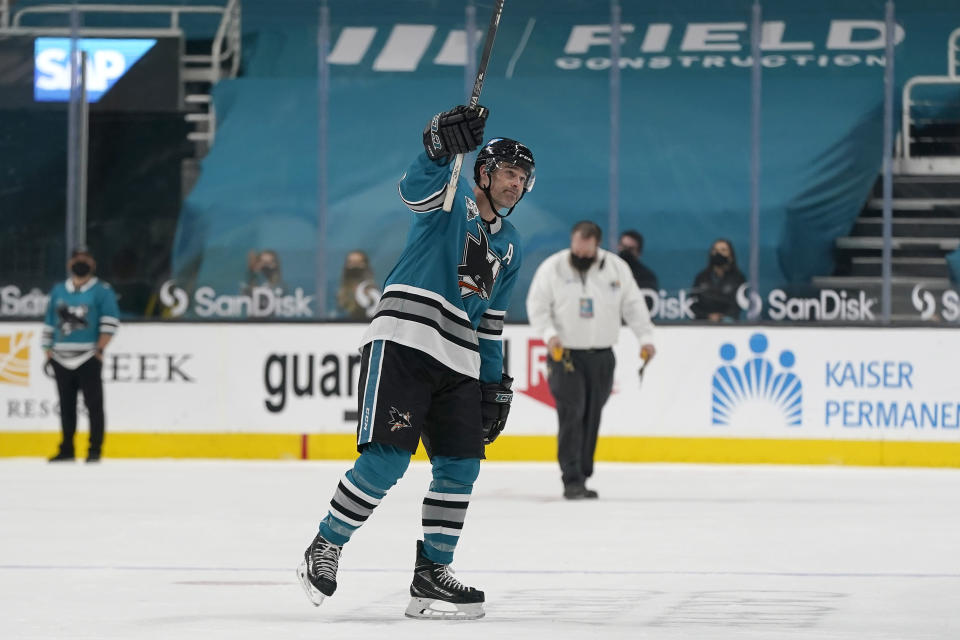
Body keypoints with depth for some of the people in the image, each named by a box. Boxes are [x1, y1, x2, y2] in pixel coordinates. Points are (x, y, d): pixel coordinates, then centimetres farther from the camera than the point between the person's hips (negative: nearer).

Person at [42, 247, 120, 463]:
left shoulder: (102, 291, 1)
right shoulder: (58, 291, 16)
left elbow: (110, 322, -4)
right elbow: (50, 322, 19)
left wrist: (99, 349, -11)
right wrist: (48, 348, 12)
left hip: (88, 358, -4)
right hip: (61, 358, 4)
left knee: (93, 403, -6)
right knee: (66, 404, 7)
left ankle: (95, 449, -2)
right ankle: (66, 450, 12)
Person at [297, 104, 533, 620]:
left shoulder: (510, 245, 22)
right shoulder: (452, 200, 1)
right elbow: (417, 188, -24)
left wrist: (496, 384, 20)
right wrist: (442, 145, -44)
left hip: (457, 363, 7)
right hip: (403, 343, -7)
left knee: (461, 467, 0)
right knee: (386, 459, -15)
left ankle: (431, 576, 8)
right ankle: (323, 550, -2)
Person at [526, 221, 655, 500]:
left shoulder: (617, 268, 2)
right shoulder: (553, 267, -4)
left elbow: (633, 304, 8)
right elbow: (537, 305, 0)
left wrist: (645, 337, -2)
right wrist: (549, 334, -15)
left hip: (601, 356, 3)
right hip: (565, 353, -3)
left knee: (592, 418, 5)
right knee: (571, 414, -12)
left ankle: (581, 478, 13)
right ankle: (572, 480, -13)